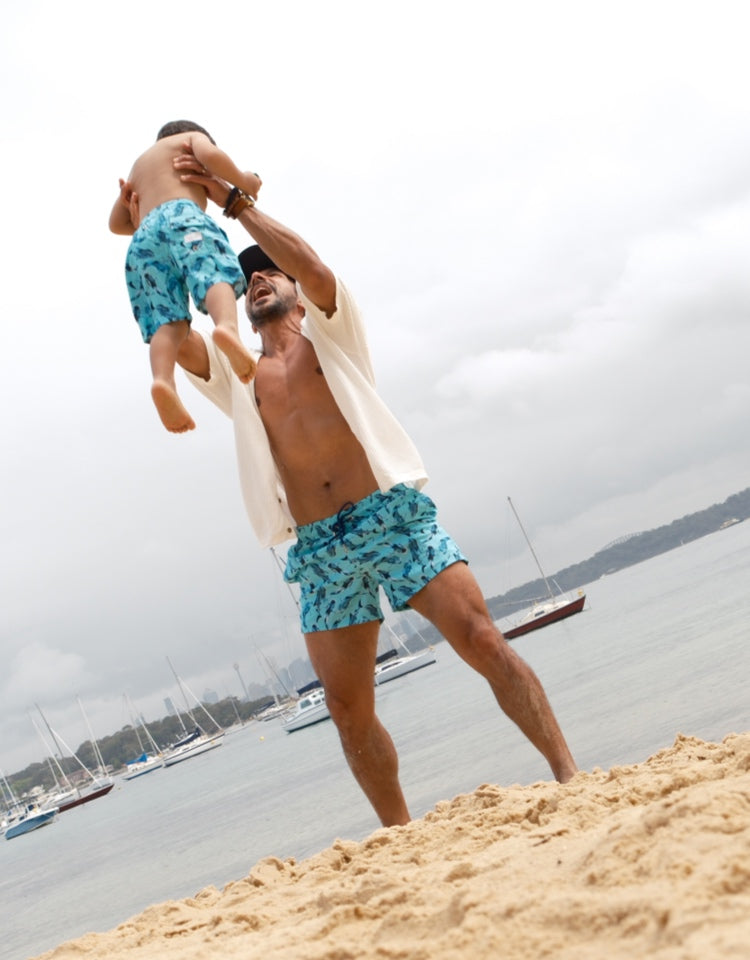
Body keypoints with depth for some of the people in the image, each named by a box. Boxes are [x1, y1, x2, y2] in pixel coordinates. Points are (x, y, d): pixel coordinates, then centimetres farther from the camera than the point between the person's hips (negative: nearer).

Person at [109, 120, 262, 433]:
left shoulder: (139, 164, 43)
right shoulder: (192, 137, 26)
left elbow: (116, 223, 39)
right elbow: (211, 155, 2)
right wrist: (242, 182, 14)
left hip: (144, 234, 5)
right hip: (180, 215, -5)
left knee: (167, 318, -9)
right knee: (216, 273, -26)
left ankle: (163, 380, -38)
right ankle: (227, 326, -61)